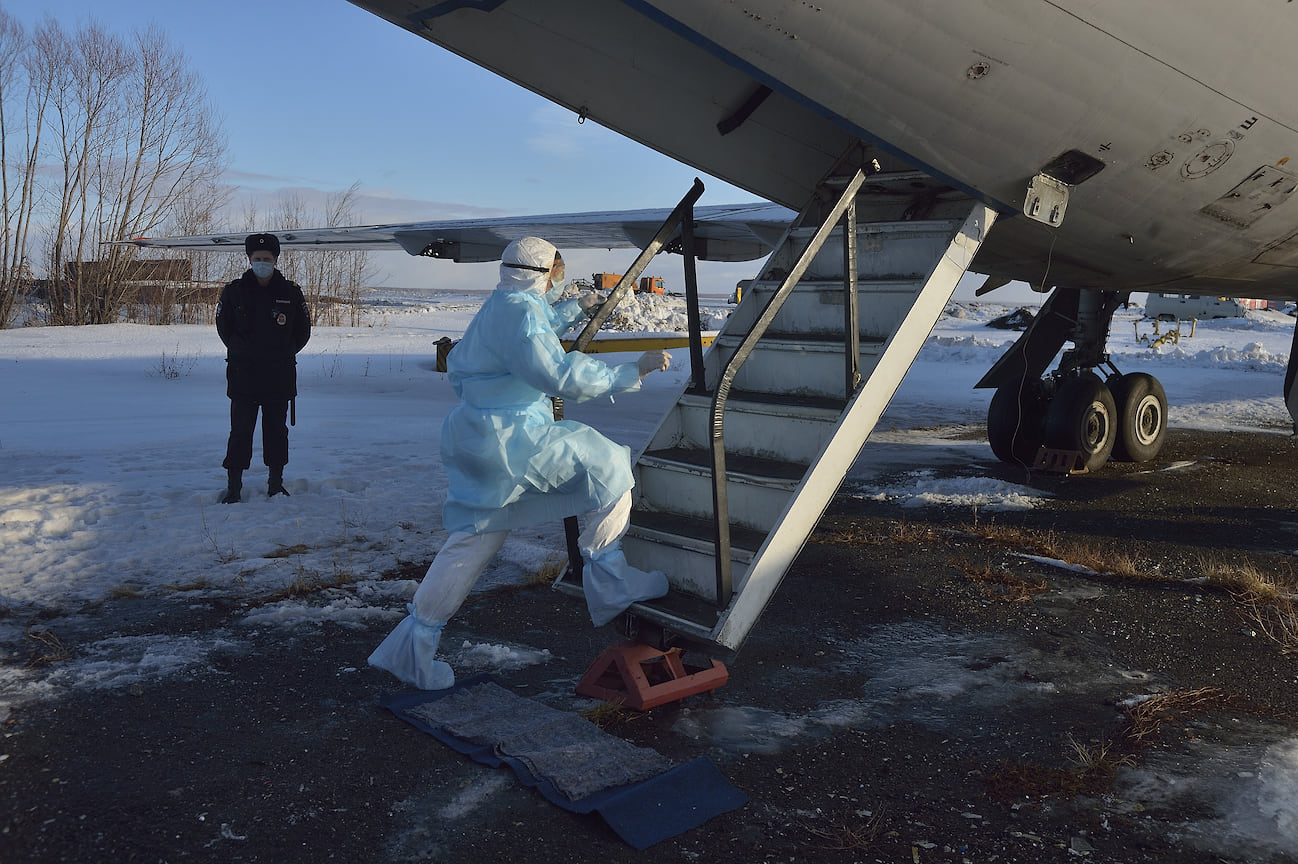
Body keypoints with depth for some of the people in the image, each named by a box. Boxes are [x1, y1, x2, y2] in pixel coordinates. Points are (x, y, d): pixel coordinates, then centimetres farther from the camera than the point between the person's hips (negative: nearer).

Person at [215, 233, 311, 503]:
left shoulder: (291, 293, 3)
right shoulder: (234, 291, 2)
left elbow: (303, 331, 12)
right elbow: (224, 328, 12)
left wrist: (284, 353, 4)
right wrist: (242, 352, 4)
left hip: (279, 376, 1)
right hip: (242, 374, -1)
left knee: (277, 430, 8)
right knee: (240, 431, -1)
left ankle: (276, 483, 20)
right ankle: (233, 488, 7)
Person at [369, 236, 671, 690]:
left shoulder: (497, 307, 19)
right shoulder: (520, 309, -14)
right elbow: (558, 374, -25)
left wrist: (573, 308, 51)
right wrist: (630, 372, -22)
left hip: (475, 439, 10)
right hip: (509, 438, -10)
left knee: (472, 541, 14)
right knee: (608, 466, -3)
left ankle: (412, 642, 17)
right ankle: (608, 581, 4)